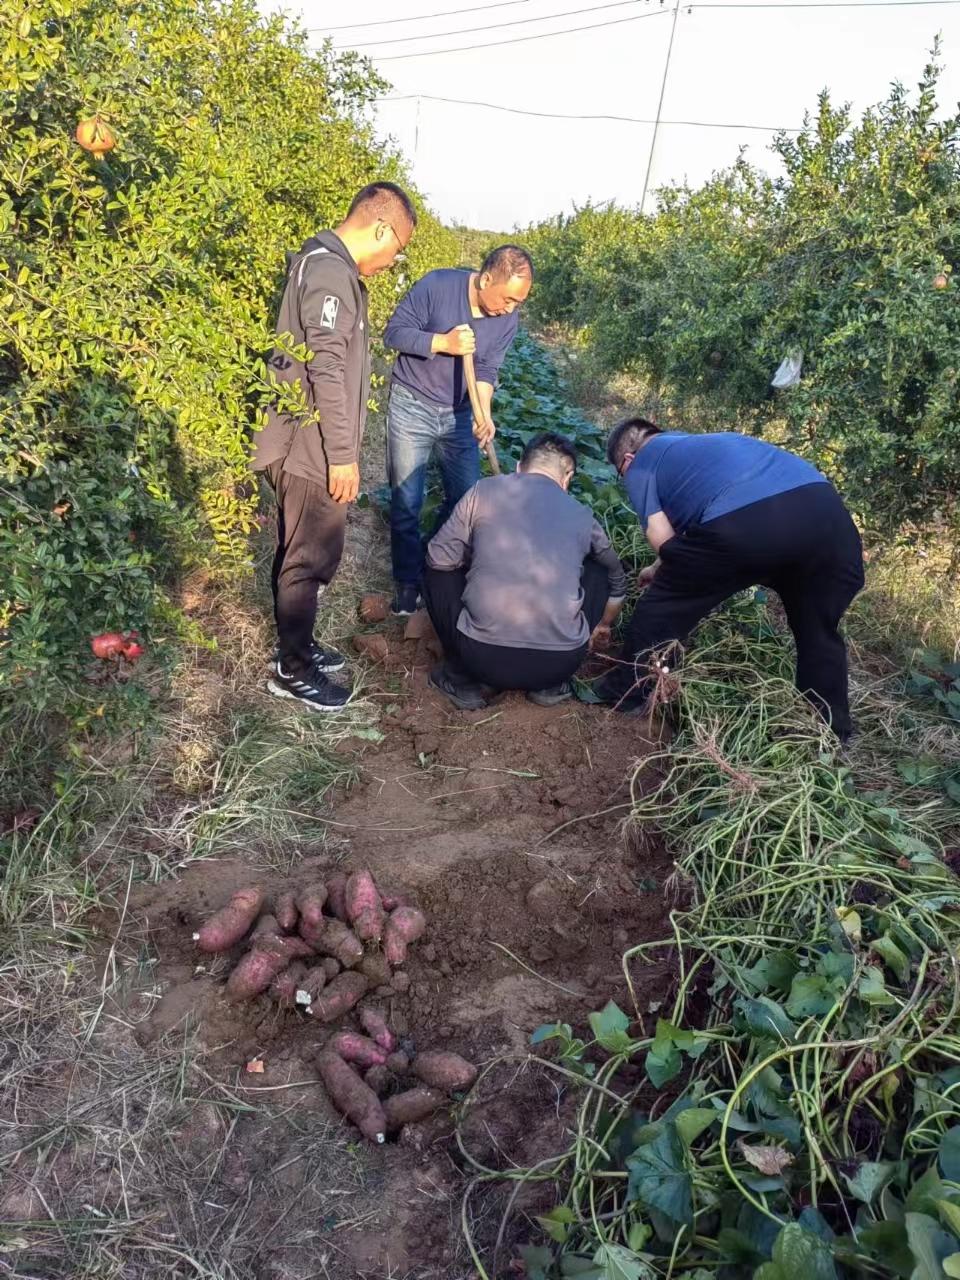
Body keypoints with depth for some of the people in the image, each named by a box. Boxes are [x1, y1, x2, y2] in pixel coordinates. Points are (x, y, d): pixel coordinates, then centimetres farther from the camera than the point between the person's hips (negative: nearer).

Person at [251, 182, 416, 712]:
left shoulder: (328, 265, 16)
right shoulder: (330, 271, -16)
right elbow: (325, 369, -23)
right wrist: (342, 453, -21)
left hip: (308, 447, 10)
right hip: (313, 450, -10)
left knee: (301, 551, 17)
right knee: (312, 556, -2)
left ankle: (294, 645, 31)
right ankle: (292, 670, 10)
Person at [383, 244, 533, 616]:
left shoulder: (508, 320, -5)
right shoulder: (436, 286, -17)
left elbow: (486, 371, -3)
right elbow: (394, 331, -15)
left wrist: (485, 414, -20)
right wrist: (444, 342, -27)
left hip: (458, 415, 4)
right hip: (412, 407, -4)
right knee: (406, 503, -2)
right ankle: (408, 585, 12)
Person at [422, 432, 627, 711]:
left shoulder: (485, 490, 8)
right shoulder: (581, 514, 16)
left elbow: (440, 558, 9)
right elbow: (617, 580, 33)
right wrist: (603, 626, 53)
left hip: (483, 657, -1)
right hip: (560, 662, 2)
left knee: (437, 569, 24)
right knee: (599, 570, 28)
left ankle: (462, 679, 19)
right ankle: (551, 684, 23)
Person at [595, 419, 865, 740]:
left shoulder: (640, 467, 22)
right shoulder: (700, 441, 43)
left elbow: (663, 539, 10)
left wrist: (658, 573, 29)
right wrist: (663, 571, 56)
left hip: (742, 521, -6)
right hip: (825, 505, 7)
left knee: (664, 603, 17)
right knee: (819, 631, 25)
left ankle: (623, 692, 31)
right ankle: (830, 735, 36)